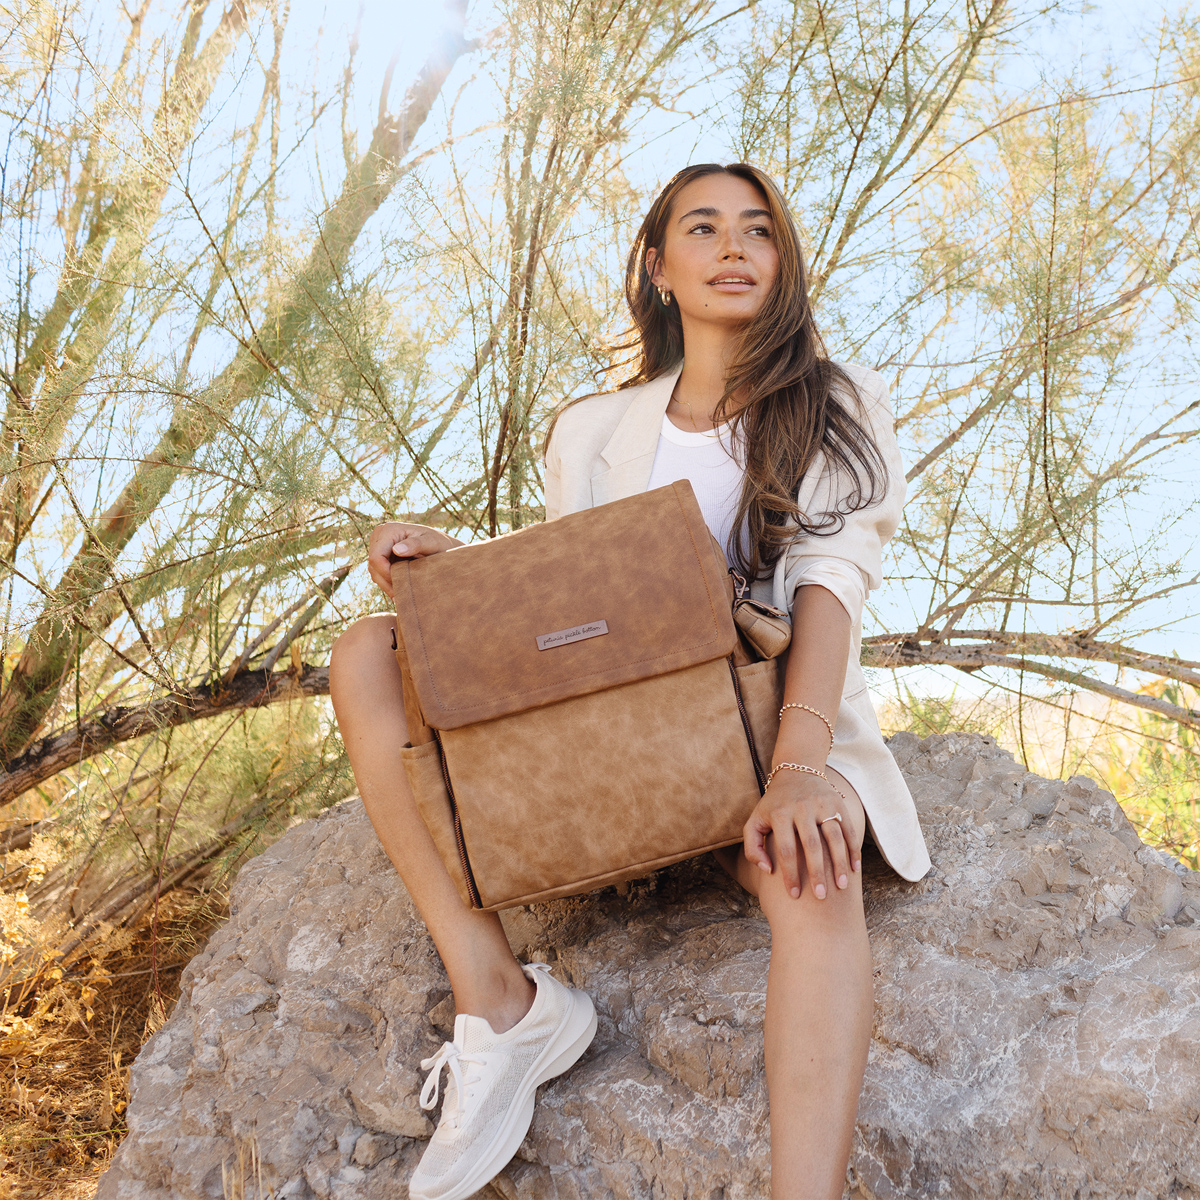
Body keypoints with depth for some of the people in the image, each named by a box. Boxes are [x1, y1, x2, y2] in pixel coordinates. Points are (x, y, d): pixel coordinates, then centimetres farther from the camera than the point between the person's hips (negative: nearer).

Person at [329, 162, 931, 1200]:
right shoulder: (593, 431, 14)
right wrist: (456, 563, -8)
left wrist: (798, 764, -30)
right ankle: (498, 998, -23)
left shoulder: (838, 409, 5)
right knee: (368, 654, -13)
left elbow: (830, 581, -13)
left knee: (812, 866, -39)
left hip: (770, 722, -3)